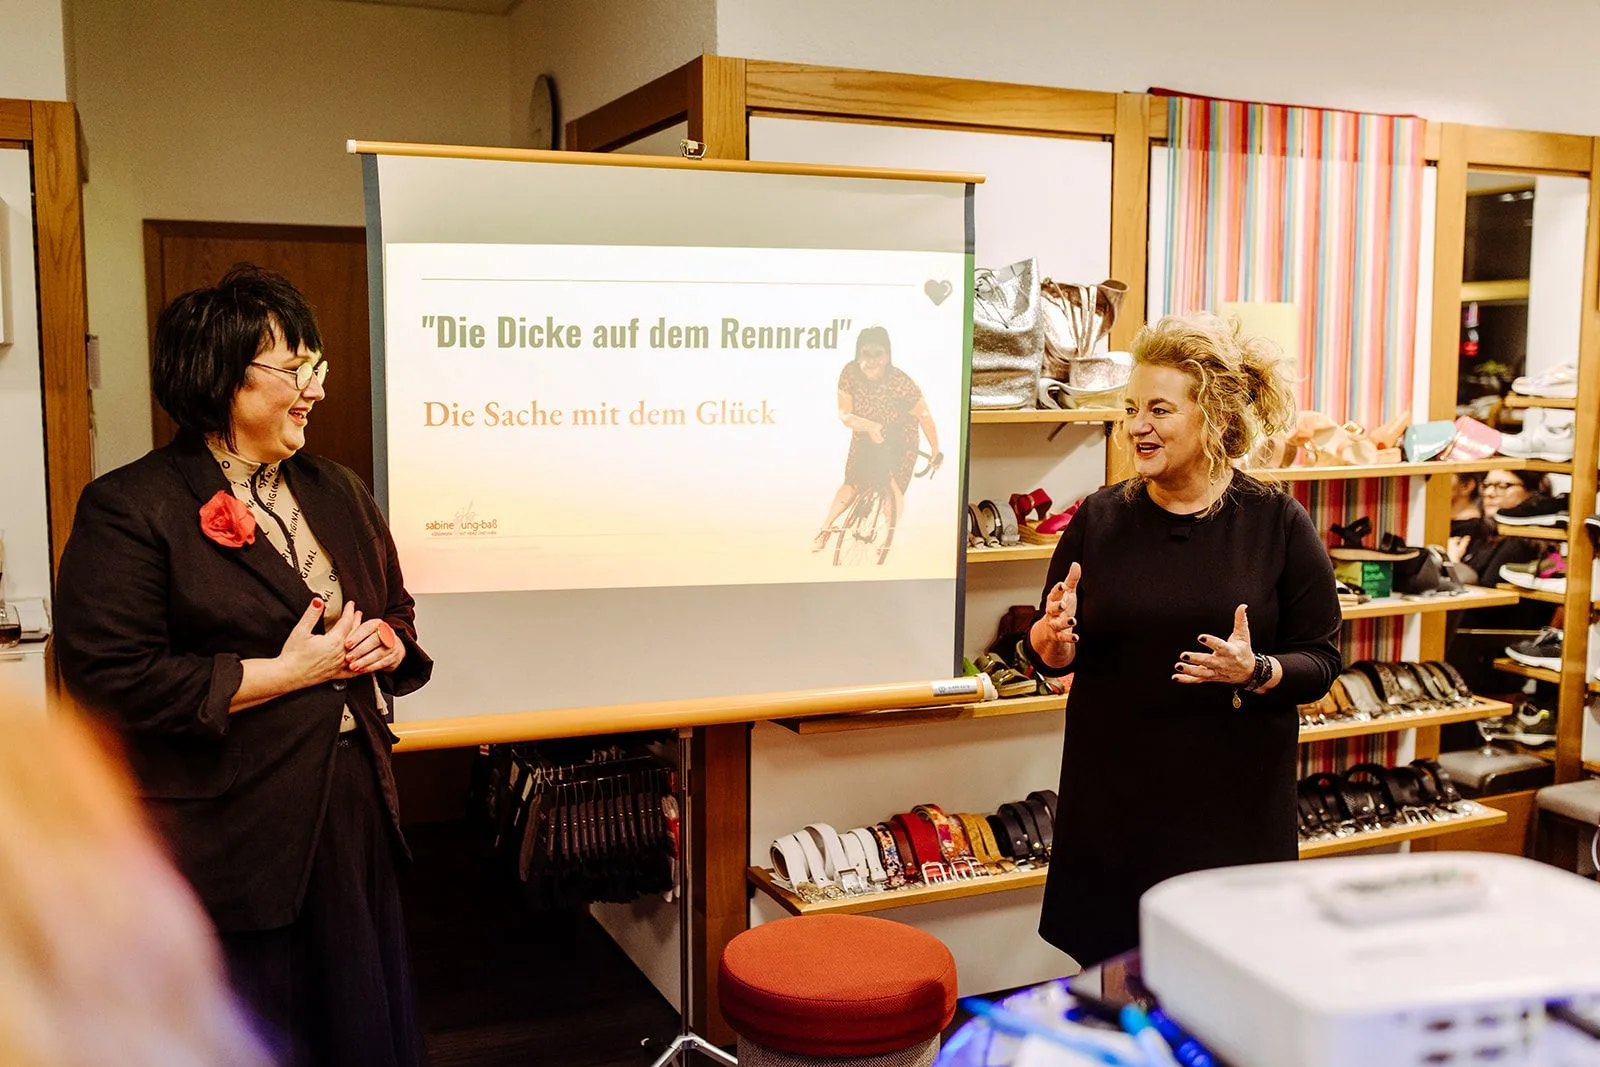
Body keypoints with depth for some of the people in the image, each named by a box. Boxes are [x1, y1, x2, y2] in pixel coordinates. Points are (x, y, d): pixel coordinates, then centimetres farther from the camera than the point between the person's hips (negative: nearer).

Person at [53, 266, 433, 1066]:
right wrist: (285, 673, -18)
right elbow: (113, 678, -18)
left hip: (354, 816, 7)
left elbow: (397, 614, 21)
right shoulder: (131, 509, -10)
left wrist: (383, 643, -4)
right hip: (229, 842, -6)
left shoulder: (337, 494, 11)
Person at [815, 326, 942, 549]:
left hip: (900, 440, -3)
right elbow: (844, 414, -24)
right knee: (852, 485, 3)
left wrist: (936, 451, -16)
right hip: (864, 439, 3)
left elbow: (923, 416, -23)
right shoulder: (850, 373, -25)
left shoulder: (900, 382, -33)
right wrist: (869, 426, -41)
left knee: (894, 486, -17)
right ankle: (826, 527, 21)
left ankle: (890, 538, -2)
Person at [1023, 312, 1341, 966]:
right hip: (1111, 796, 2)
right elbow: (1048, 652, 9)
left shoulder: (1278, 522, -4)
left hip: (1234, 803, -2)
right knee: (1109, 978, 8)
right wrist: (1053, 642, -13)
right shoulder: (1099, 518, 2)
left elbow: (1322, 660, -2)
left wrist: (1256, 671, -21)